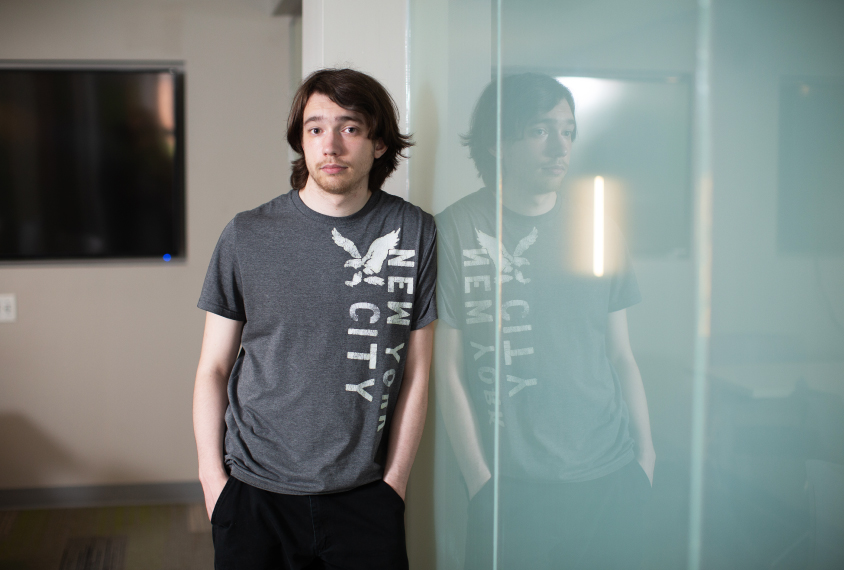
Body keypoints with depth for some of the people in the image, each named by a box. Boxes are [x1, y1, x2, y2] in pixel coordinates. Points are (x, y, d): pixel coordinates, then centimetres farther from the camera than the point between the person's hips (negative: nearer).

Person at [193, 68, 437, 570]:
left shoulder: (414, 233, -2)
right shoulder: (246, 236, -2)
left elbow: (416, 372, 1)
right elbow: (214, 367, 3)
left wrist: (394, 482, -1)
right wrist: (213, 480, -2)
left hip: (364, 496, 0)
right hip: (254, 493, 0)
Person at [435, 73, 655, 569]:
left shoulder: (598, 228, 7)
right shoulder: (455, 230, -5)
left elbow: (621, 353, 11)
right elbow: (450, 370, -4)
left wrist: (646, 453, 6)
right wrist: (481, 481, -6)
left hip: (611, 478, 4)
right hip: (513, 490, -3)